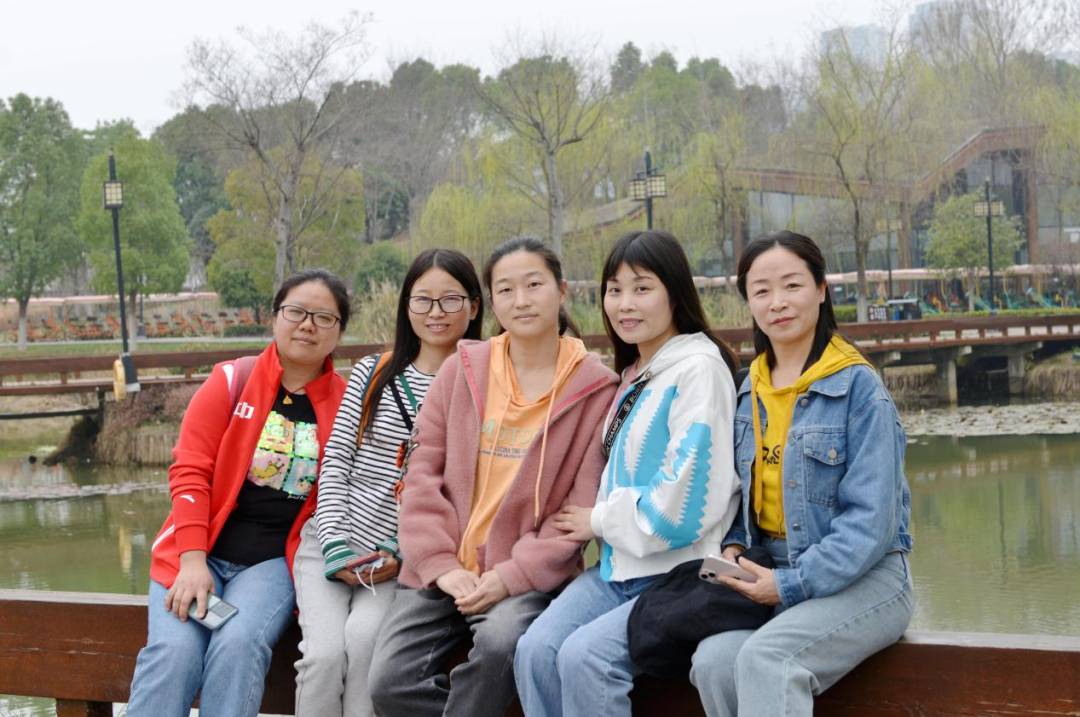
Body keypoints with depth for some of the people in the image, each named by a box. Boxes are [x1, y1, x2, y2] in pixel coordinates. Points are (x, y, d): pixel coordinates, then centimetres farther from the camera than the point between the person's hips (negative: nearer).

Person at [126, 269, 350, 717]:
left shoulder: (345, 405, 2)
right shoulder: (232, 381, 0)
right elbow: (190, 470, -5)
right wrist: (193, 559, -14)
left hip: (275, 559, 0)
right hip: (201, 551, 0)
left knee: (239, 644, -29)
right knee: (173, 649, -24)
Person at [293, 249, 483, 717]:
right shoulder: (373, 374, 9)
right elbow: (335, 465, 7)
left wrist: (405, 554, -11)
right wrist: (335, 546, -6)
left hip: (404, 559, -2)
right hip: (332, 546, 2)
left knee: (364, 638, -29)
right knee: (325, 652, -21)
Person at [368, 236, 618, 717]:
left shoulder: (594, 389, 0)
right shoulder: (462, 370, 8)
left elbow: (583, 506, -4)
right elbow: (422, 471, 5)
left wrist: (511, 577, -13)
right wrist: (441, 565, -8)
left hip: (528, 577, -3)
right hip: (441, 573, 3)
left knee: (501, 640, -34)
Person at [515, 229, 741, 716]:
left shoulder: (699, 369, -11)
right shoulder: (635, 374, 17)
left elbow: (685, 501, -18)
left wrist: (600, 520, -6)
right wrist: (598, 521, 6)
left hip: (680, 571, -8)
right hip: (620, 565, 8)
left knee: (584, 656, -27)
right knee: (535, 650, -15)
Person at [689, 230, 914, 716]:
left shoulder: (859, 386, -8)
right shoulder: (751, 392, 10)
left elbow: (870, 519, -14)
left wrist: (791, 584, -18)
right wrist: (733, 548, -4)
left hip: (860, 579, -5)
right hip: (775, 579, 5)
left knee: (764, 656, -33)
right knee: (712, 659, -25)